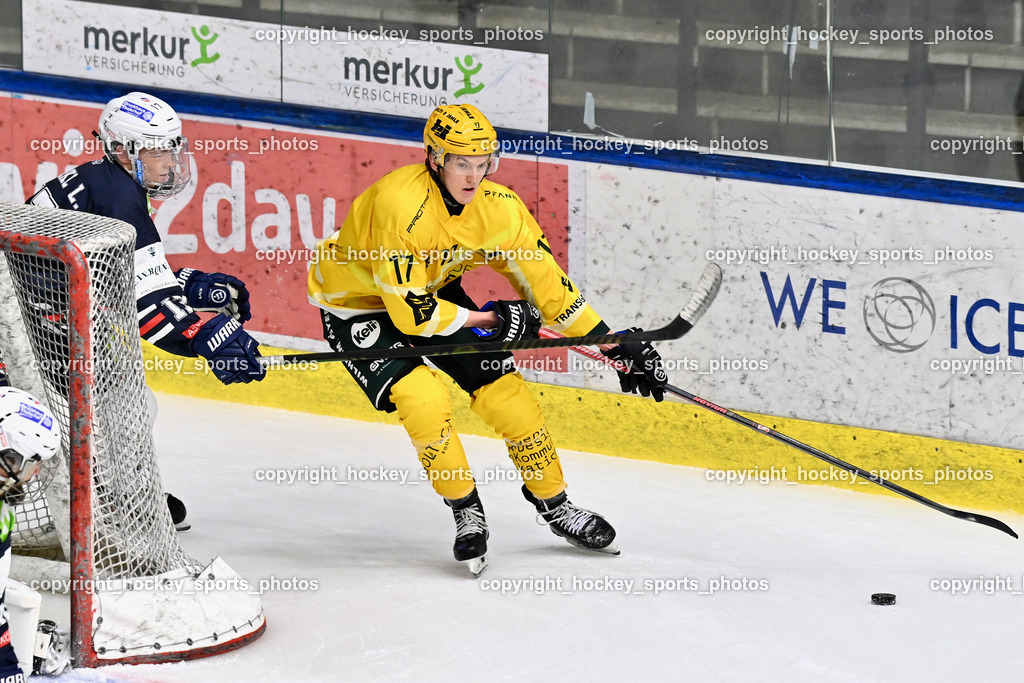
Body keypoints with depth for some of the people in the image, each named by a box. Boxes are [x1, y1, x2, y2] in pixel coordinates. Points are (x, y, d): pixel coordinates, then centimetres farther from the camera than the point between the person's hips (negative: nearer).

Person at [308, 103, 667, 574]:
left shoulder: (498, 207, -17)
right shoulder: (401, 204, -37)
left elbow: (545, 281, -7)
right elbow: (411, 314, -33)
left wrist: (613, 344, -9)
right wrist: (491, 319, -23)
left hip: (433, 290, 6)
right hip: (358, 302, -6)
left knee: (505, 390, -1)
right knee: (424, 400, -24)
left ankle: (554, 506, 19)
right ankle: (467, 515, -2)